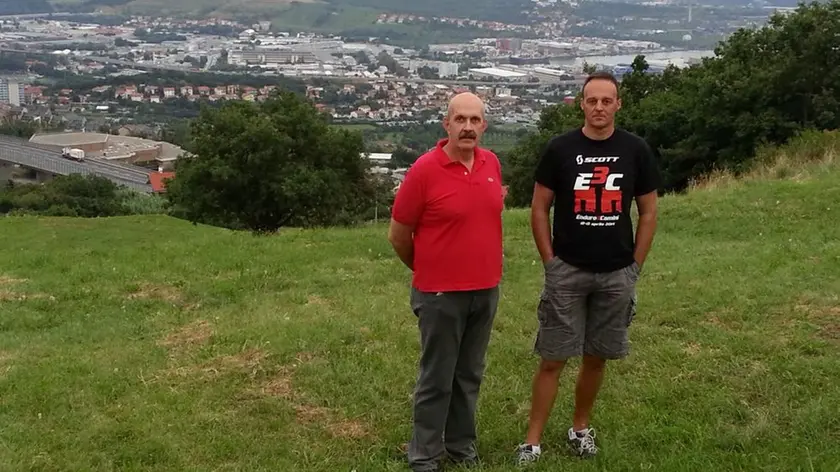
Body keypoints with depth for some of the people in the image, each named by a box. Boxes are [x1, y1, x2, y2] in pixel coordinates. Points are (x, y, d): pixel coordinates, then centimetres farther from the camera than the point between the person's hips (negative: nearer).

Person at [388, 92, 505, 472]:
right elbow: (398, 234, -6)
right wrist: (427, 271, 8)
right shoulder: (424, 169, -14)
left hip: (486, 291, 5)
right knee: (436, 379, 5)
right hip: (441, 294, -5)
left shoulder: (492, 163, 2)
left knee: (470, 375, 16)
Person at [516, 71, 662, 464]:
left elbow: (648, 212, 6)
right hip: (567, 271, -2)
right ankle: (532, 442, 9)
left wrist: (635, 265, 2)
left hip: (617, 274, 2)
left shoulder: (636, 150, 0)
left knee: (596, 357, 12)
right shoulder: (560, 148, -4)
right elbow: (539, 209, 1)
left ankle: (580, 428, 31)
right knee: (553, 359, 0)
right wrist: (550, 262, -4)